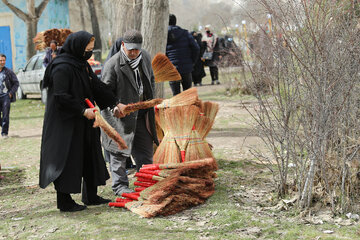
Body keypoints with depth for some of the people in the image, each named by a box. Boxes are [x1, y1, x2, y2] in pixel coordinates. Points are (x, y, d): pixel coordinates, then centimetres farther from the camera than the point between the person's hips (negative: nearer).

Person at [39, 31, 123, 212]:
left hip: (83, 123, 10)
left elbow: (97, 86, 16)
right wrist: (83, 111, -21)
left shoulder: (82, 64, 10)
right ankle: (64, 202, 7)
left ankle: (90, 196, 25)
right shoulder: (62, 68, -18)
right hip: (65, 124, -10)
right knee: (68, 160, -2)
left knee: (90, 155, 14)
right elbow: (61, 97, -23)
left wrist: (115, 103, 12)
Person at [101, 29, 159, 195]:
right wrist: (115, 106, -30)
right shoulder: (112, 64, -18)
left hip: (141, 114, 6)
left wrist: (150, 100, 12)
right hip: (120, 114, -6)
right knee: (119, 152, 0)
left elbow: (151, 80, 20)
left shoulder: (145, 57, 4)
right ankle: (119, 185, 11)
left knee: (145, 151, 14)